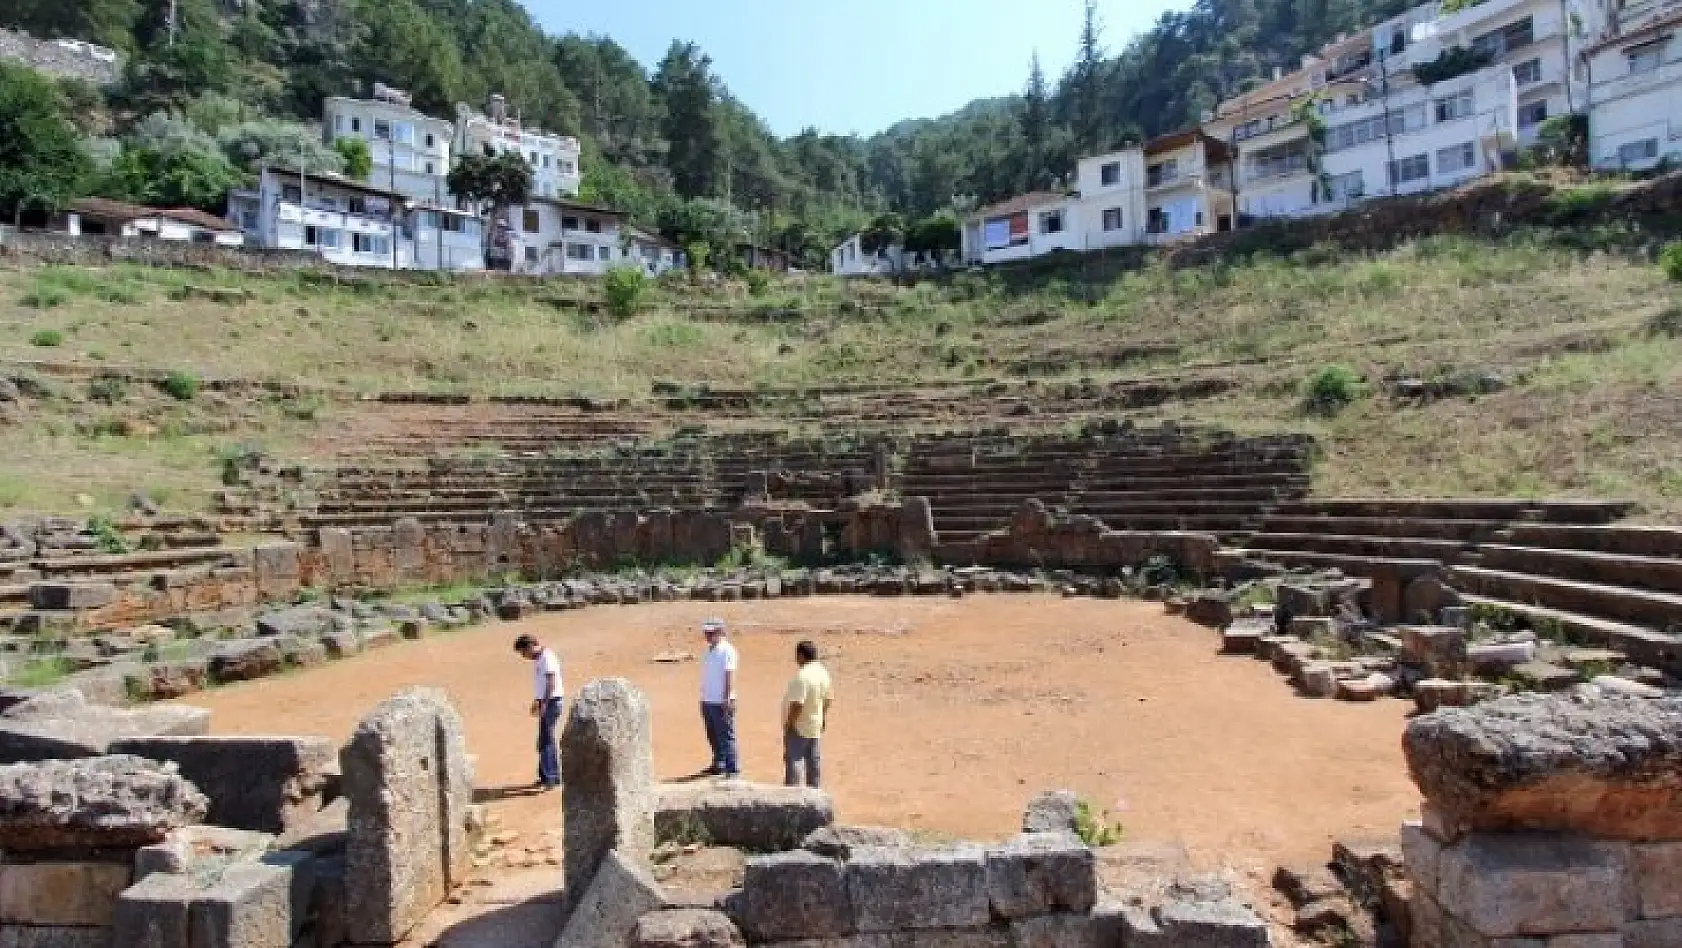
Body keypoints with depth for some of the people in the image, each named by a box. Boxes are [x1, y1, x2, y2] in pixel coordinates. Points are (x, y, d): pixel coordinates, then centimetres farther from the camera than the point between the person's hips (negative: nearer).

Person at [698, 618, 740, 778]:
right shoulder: (709, 650, 14)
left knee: (726, 735, -5)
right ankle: (718, 765, 28)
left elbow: (729, 675, -18)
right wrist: (703, 697, 18)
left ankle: (733, 768, 1)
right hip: (707, 701, 9)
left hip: (721, 702, -9)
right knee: (713, 736, 17)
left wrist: (727, 699, -22)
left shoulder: (727, 651, -13)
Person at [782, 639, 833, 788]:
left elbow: (797, 704, -27)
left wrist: (789, 722, -17)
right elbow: (828, 697, 11)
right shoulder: (822, 671, 2)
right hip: (815, 724, 9)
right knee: (814, 759, 16)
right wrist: (824, 716, 21)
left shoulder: (803, 676, -26)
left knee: (794, 758, -3)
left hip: (799, 725, -9)